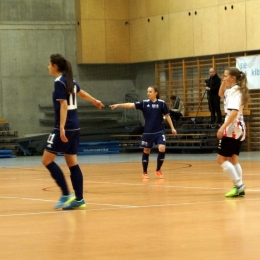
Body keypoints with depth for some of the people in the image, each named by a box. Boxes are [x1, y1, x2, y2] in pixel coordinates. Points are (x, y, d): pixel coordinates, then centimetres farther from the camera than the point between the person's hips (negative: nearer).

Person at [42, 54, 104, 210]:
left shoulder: (59, 82, -12)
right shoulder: (70, 80, 13)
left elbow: (64, 105, -21)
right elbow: (81, 92, 33)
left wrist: (62, 128, -27)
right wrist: (95, 101, 52)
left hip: (65, 128, -9)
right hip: (75, 127, 9)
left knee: (47, 160, -5)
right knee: (72, 163, 9)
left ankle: (66, 195, -10)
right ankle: (79, 199, 8)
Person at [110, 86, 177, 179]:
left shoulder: (161, 103, -3)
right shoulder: (144, 103, -2)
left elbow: (167, 116, 4)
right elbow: (131, 105, -11)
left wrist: (172, 128, 1)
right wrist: (118, 105, -21)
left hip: (159, 131, -1)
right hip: (148, 132, 1)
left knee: (162, 149, -14)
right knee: (146, 151, 7)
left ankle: (158, 170, 6)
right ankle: (144, 172, 22)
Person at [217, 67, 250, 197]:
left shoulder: (235, 91, -16)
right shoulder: (235, 90, 13)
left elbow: (234, 112, -28)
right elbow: (221, 94, 32)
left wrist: (223, 127, -31)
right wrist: (224, 82, 17)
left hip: (232, 129, -10)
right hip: (238, 129, 10)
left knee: (221, 159, -6)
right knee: (233, 159, 11)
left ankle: (238, 184, -12)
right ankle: (239, 187, 7)